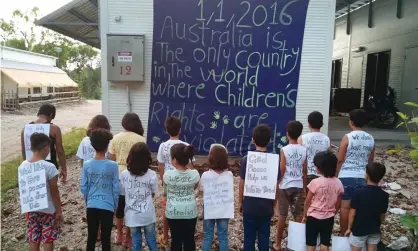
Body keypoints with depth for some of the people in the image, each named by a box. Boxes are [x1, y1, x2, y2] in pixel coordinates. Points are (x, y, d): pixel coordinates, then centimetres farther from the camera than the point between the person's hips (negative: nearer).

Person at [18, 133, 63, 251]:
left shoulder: (22, 166, -5)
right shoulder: (49, 167, -21)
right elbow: (54, 192, -16)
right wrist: (59, 211, -6)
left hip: (31, 209, 5)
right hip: (48, 210, -5)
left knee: (33, 241, 17)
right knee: (48, 241, 11)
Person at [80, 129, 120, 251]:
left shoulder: (87, 165, -7)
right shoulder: (113, 165, -14)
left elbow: (83, 188, 0)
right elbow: (116, 189, -10)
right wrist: (114, 205, 5)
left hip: (92, 206, 3)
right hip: (108, 207, -2)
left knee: (91, 237, 15)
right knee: (105, 238, 10)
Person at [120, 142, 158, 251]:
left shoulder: (124, 174, -10)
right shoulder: (152, 175, -14)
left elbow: (122, 193, 0)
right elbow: (153, 193, -1)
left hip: (132, 216, 1)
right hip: (147, 215, -1)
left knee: (136, 241, 16)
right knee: (151, 240, 18)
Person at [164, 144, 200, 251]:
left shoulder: (168, 175, -20)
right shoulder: (194, 174, -16)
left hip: (173, 212, -1)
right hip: (190, 212, 1)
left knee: (176, 239, 15)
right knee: (189, 239, 15)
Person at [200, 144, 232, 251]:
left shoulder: (205, 175, -15)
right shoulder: (229, 175, -12)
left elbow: (202, 188, 2)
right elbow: (230, 192, -6)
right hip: (224, 209, 1)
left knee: (207, 236, 13)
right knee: (223, 236, 13)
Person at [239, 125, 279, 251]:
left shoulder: (246, 159, -10)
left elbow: (242, 184, -6)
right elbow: (276, 186, -1)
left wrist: (241, 202, 8)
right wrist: (273, 205, 12)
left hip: (250, 206, -1)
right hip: (266, 207, 2)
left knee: (249, 238, 10)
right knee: (264, 238, 12)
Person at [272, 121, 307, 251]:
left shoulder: (284, 150, -12)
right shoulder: (303, 150, -1)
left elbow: (282, 170, -10)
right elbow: (305, 171, 4)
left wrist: (277, 185, 1)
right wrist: (304, 186, 15)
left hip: (285, 186, -3)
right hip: (298, 185, 3)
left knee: (282, 215, 6)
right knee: (298, 215, 13)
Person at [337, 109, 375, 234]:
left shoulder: (348, 137, -11)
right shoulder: (371, 139, 4)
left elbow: (340, 160, -9)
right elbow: (370, 161, 12)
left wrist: (335, 175, 4)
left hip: (347, 177, -4)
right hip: (362, 177, 4)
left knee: (345, 206, 5)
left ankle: (343, 233, 14)